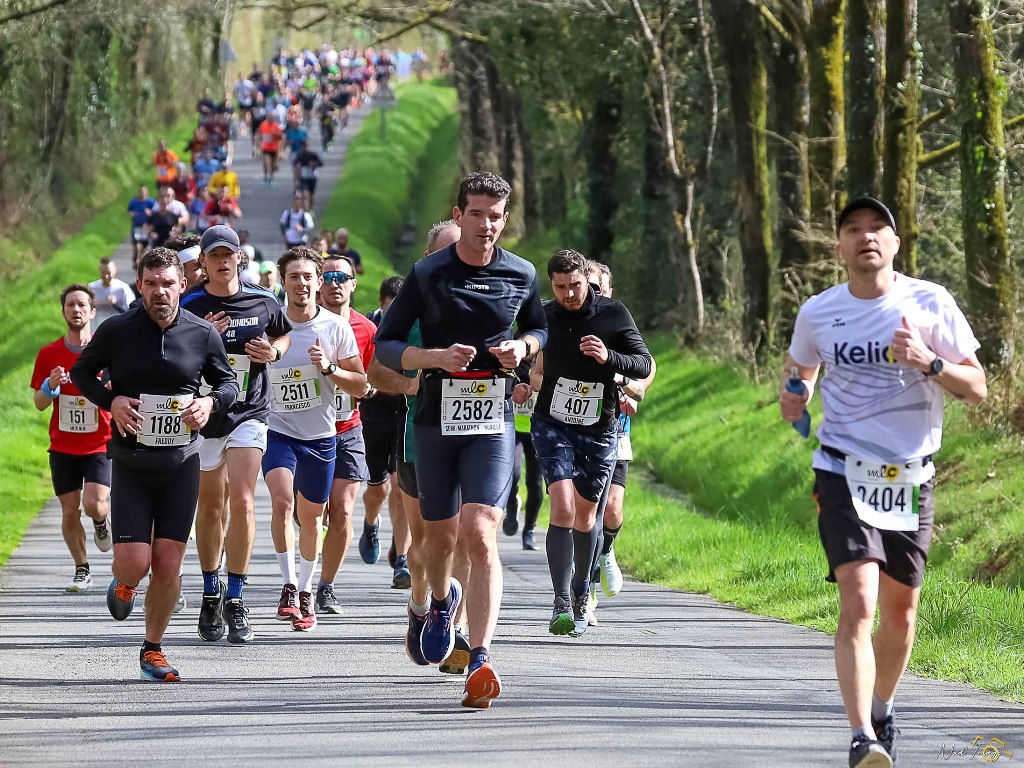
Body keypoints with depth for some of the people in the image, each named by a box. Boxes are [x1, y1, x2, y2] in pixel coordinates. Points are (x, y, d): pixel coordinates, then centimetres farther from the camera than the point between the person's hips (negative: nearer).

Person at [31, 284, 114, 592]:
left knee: (94, 505, -17)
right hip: (63, 447, 2)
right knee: (70, 511, 2)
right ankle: (82, 570, 19)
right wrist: (50, 386, -16)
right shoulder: (49, 354, 2)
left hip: (100, 445, -2)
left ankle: (101, 521, 20)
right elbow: (39, 403, 5)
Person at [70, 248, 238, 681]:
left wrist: (211, 402, -8)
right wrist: (110, 401, -10)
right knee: (134, 562, -10)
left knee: (168, 564, 0)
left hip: (182, 464, 1)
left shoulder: (203, 335, -1)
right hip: (130, 463, -1)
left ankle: (153, 650, 17)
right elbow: (81, 371, 9)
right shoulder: (116, 331, -6)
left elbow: (228, 382, 14)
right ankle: (124, 584, 28)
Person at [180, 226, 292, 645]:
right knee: (211, 506, 10)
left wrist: (273, 352, -2)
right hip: (203, 416, 0)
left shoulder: (262, 301, 1)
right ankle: (210, 594, 26)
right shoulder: (188, 306, -5)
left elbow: (285, 334, 20)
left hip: (249, 412, 0)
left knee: (242, 502, -13)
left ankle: (235, 599, -6)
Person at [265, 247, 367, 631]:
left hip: (321, 435, 1)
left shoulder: (336, 327, -3)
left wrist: (329, 368, -17)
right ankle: (288, 585, -15)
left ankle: (305, 592, 31)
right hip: (278, 430, -1)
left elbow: (361, 386, -1)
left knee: (311, 517, 12)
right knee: (282, 500, -25)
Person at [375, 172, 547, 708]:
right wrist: (436, 356, -18)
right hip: (436, 418, 1)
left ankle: (480, 661, -22)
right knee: (439, 534, 13)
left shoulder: (522, 276, 3)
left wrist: (524, 347, -1)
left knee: (480, 534, -16)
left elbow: (540, 327, 22)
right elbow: (385, 346, 0)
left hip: (493, 422, -1)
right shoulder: (427, 275, -3)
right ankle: (440, 601, 49)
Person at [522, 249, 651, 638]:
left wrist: (609, 357, -25)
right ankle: (561, 603, -20)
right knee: (562, 507, -18)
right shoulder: (544, 316, -1)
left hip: (599, 429, 0)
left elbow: (645, 365, -8)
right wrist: (526, 385, -3)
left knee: (586, 514, 11)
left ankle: (581, 594, 33)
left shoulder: (613, 315, -7)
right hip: (552, 424, 0)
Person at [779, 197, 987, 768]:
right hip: (844, 472, -1)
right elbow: (801, 367, 21)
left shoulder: (930, 303, -3)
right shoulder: (818, 313, 0)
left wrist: (929, 363, -20)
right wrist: (796, 399, -2)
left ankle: (882, 712, 38)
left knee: (900, 610, 12)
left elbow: (977, 388, -2)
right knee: (858, 602, -19)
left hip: (912, 477, 1)